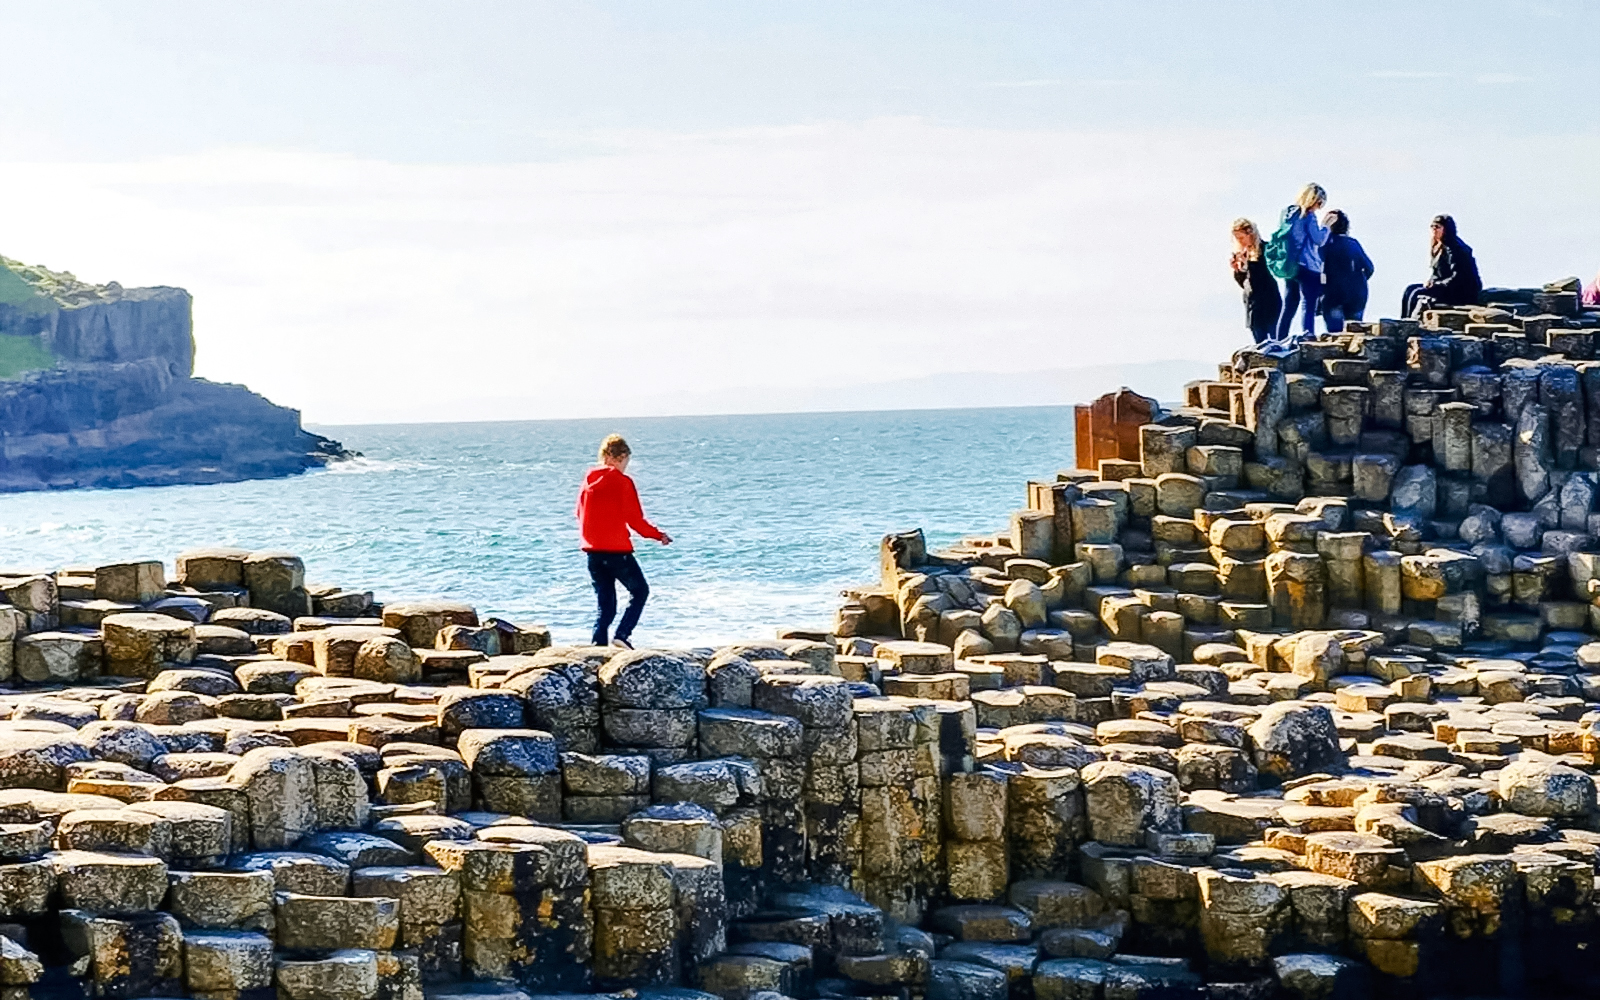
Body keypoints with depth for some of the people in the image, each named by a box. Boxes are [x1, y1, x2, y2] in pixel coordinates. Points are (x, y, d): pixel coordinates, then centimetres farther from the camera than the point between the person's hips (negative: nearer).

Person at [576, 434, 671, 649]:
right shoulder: (622, 482, -8)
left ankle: (598, 644, -1)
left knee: (605, 603, 12)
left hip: (593, 551, 6)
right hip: (617, 550, -6)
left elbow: (580, 515, 14)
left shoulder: (589, 481, 8)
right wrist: (658, 535, 4)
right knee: (639, 590, 11)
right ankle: (622, 634, -5)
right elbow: (635, 519, -9)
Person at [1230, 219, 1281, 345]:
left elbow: (1269, 274, -15)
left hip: (1268, 301, -7)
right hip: (1251, 303, 7)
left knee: (1274, 338, -8)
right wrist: (1236, 270, -4)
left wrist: (1247, 263, -20)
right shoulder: (1241, 253, 11)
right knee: (1259, 341, 5)